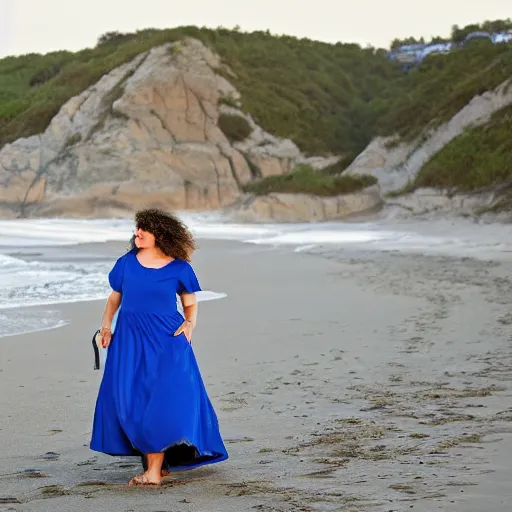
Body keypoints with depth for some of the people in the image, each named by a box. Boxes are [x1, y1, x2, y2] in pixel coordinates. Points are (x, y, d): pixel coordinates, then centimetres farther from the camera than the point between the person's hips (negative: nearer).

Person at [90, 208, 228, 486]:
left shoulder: (179, 268, 1)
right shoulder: (126, 263, 7)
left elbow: (191, 304, 12)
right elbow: (114, 298, 15)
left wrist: (189, 324, -7)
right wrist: (106, 325, 1)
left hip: (166, 341, -3)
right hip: (129, 341, 3)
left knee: (163, 401, -11)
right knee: (130, 403, -1)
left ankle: (154, 470, -8)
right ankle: (153, 460, 13)